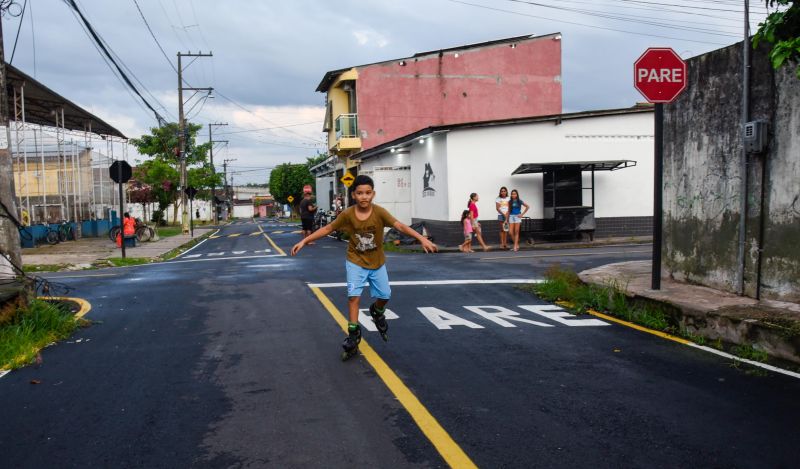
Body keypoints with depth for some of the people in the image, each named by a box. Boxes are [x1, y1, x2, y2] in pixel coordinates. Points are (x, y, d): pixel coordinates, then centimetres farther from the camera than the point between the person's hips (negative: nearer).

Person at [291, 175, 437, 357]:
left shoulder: (379, 212, -19)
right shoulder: (347, 214, -17)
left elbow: (400, 226, -27)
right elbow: (327, 229, -7)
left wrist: (422, 238, -40)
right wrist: (304, 241, -9)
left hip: (377, 262, 1)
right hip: (356, 262, -1)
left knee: (384, 295, 6)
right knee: (354, 295, -13)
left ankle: (376, 312, 41)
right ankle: (354, 333, -1)